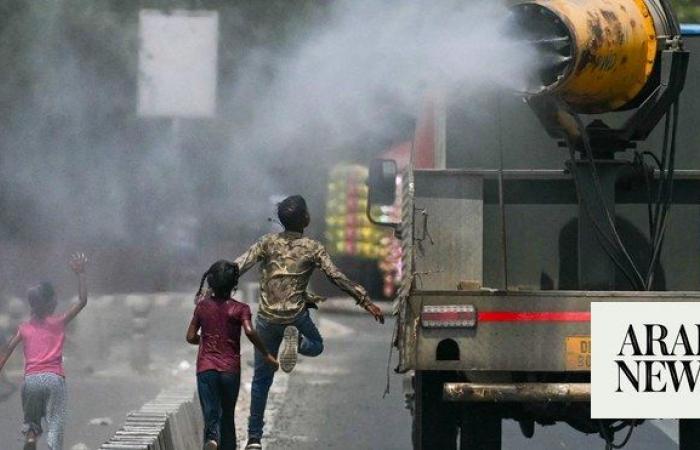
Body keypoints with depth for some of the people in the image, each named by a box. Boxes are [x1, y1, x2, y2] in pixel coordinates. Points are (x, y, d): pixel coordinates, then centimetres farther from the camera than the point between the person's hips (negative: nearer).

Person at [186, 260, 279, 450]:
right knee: (227, 415, 15)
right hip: (230, 370, 0)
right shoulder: (240, 309, -4)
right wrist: (267, 356, -11)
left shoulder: (203, 306, 4)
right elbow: (249, 332, -20)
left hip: (206, 368, 0)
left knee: (211, 414, -6)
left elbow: (191, 337, 5)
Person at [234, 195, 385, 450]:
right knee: (316, 345, 30)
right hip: (296, 315, -2)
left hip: (267, 318, 2)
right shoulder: (313, 249, -2)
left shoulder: (268, 243, 3)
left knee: (261, 379, 13)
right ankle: (296, 340, -8)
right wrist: (366, 302, -1)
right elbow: (337, 278, -6)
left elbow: (238, 267, -5)